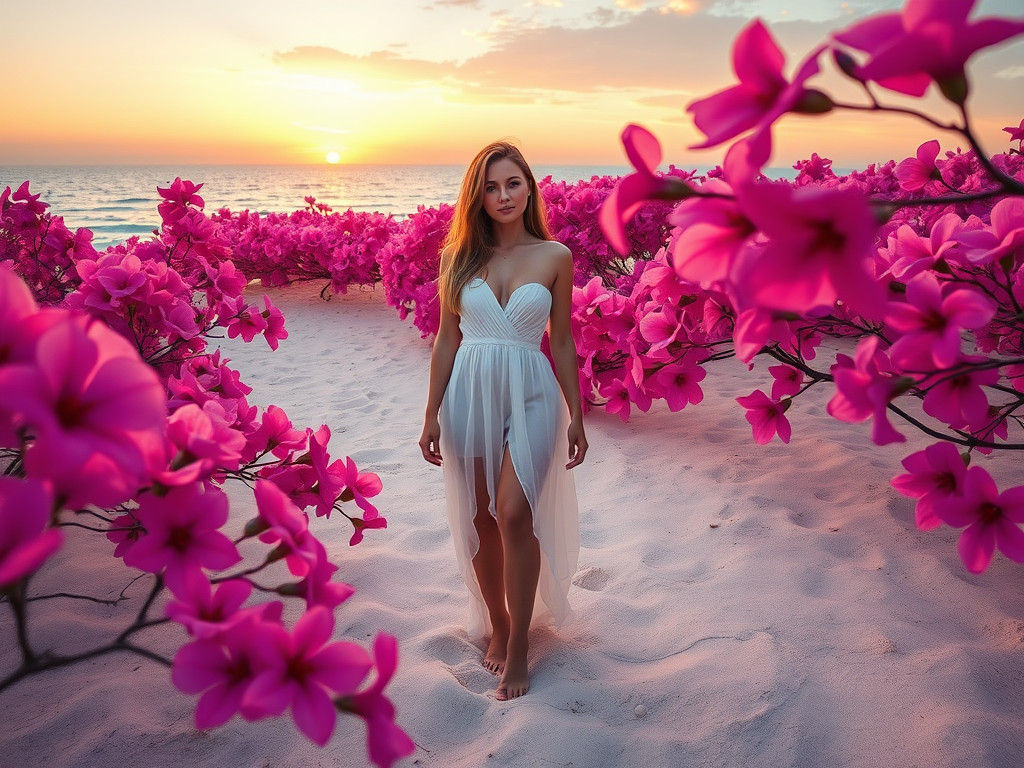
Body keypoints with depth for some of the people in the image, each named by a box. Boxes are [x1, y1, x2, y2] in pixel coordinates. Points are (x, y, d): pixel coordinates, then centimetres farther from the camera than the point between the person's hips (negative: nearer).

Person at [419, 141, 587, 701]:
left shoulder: (554, 256, 1)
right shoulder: (459, 256, 4)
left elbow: (562, 341, 5)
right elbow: (446, 339, 7)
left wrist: (576, 416, 6)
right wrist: (432, 414, 6)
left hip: (531, 394, -2)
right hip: (470, 392, 2)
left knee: (515, 512, -14)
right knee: (480, 517, 8)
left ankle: (518, 646, 3)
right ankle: (496, 622, 29)